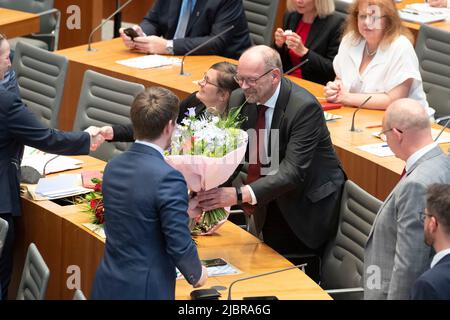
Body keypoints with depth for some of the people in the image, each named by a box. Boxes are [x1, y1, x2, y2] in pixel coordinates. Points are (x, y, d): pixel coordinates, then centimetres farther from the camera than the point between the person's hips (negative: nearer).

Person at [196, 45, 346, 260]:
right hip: (271, 205, 6)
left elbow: (293, 171, -30)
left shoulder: (304, 107, -23)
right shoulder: (239, 100, -4)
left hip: (308, 205, -5)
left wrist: (240, 195, -40)